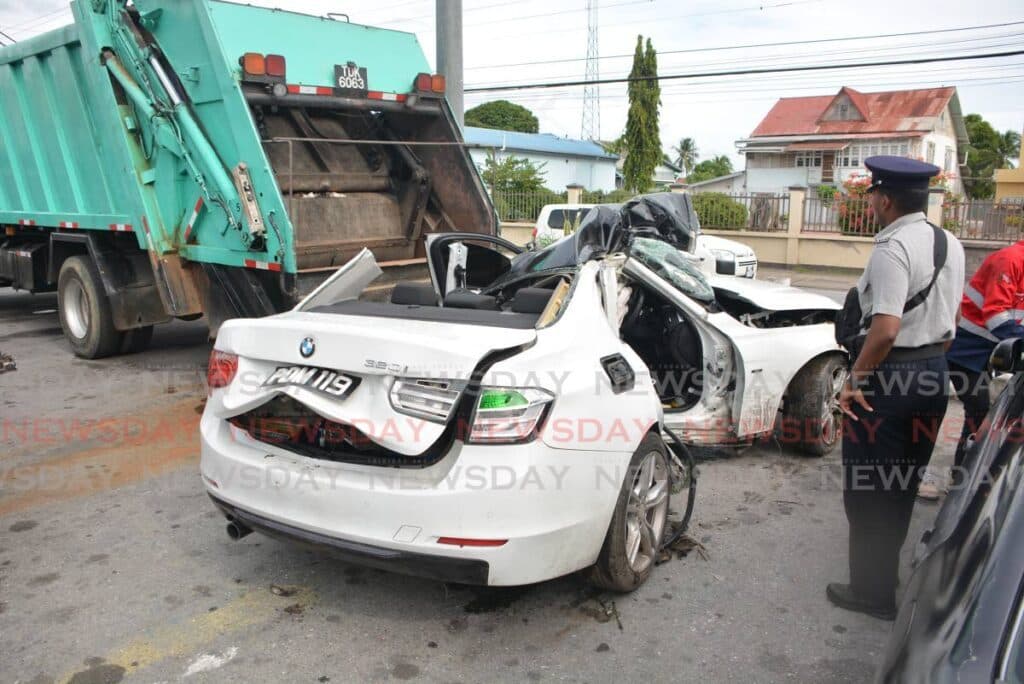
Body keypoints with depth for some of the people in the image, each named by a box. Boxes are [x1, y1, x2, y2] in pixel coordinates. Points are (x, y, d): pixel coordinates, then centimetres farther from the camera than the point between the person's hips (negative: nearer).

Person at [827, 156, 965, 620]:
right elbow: (947, 326, 14)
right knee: (903, 482, 22)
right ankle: (886, 570, 38)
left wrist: (854, 379, -18)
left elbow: (885, 330, -28)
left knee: (868, 487, 4)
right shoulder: (951, 246, 8)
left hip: (889, 375, -9)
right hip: (934, 374, 9)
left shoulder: (892, 249, -20)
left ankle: (873, 591, 15)